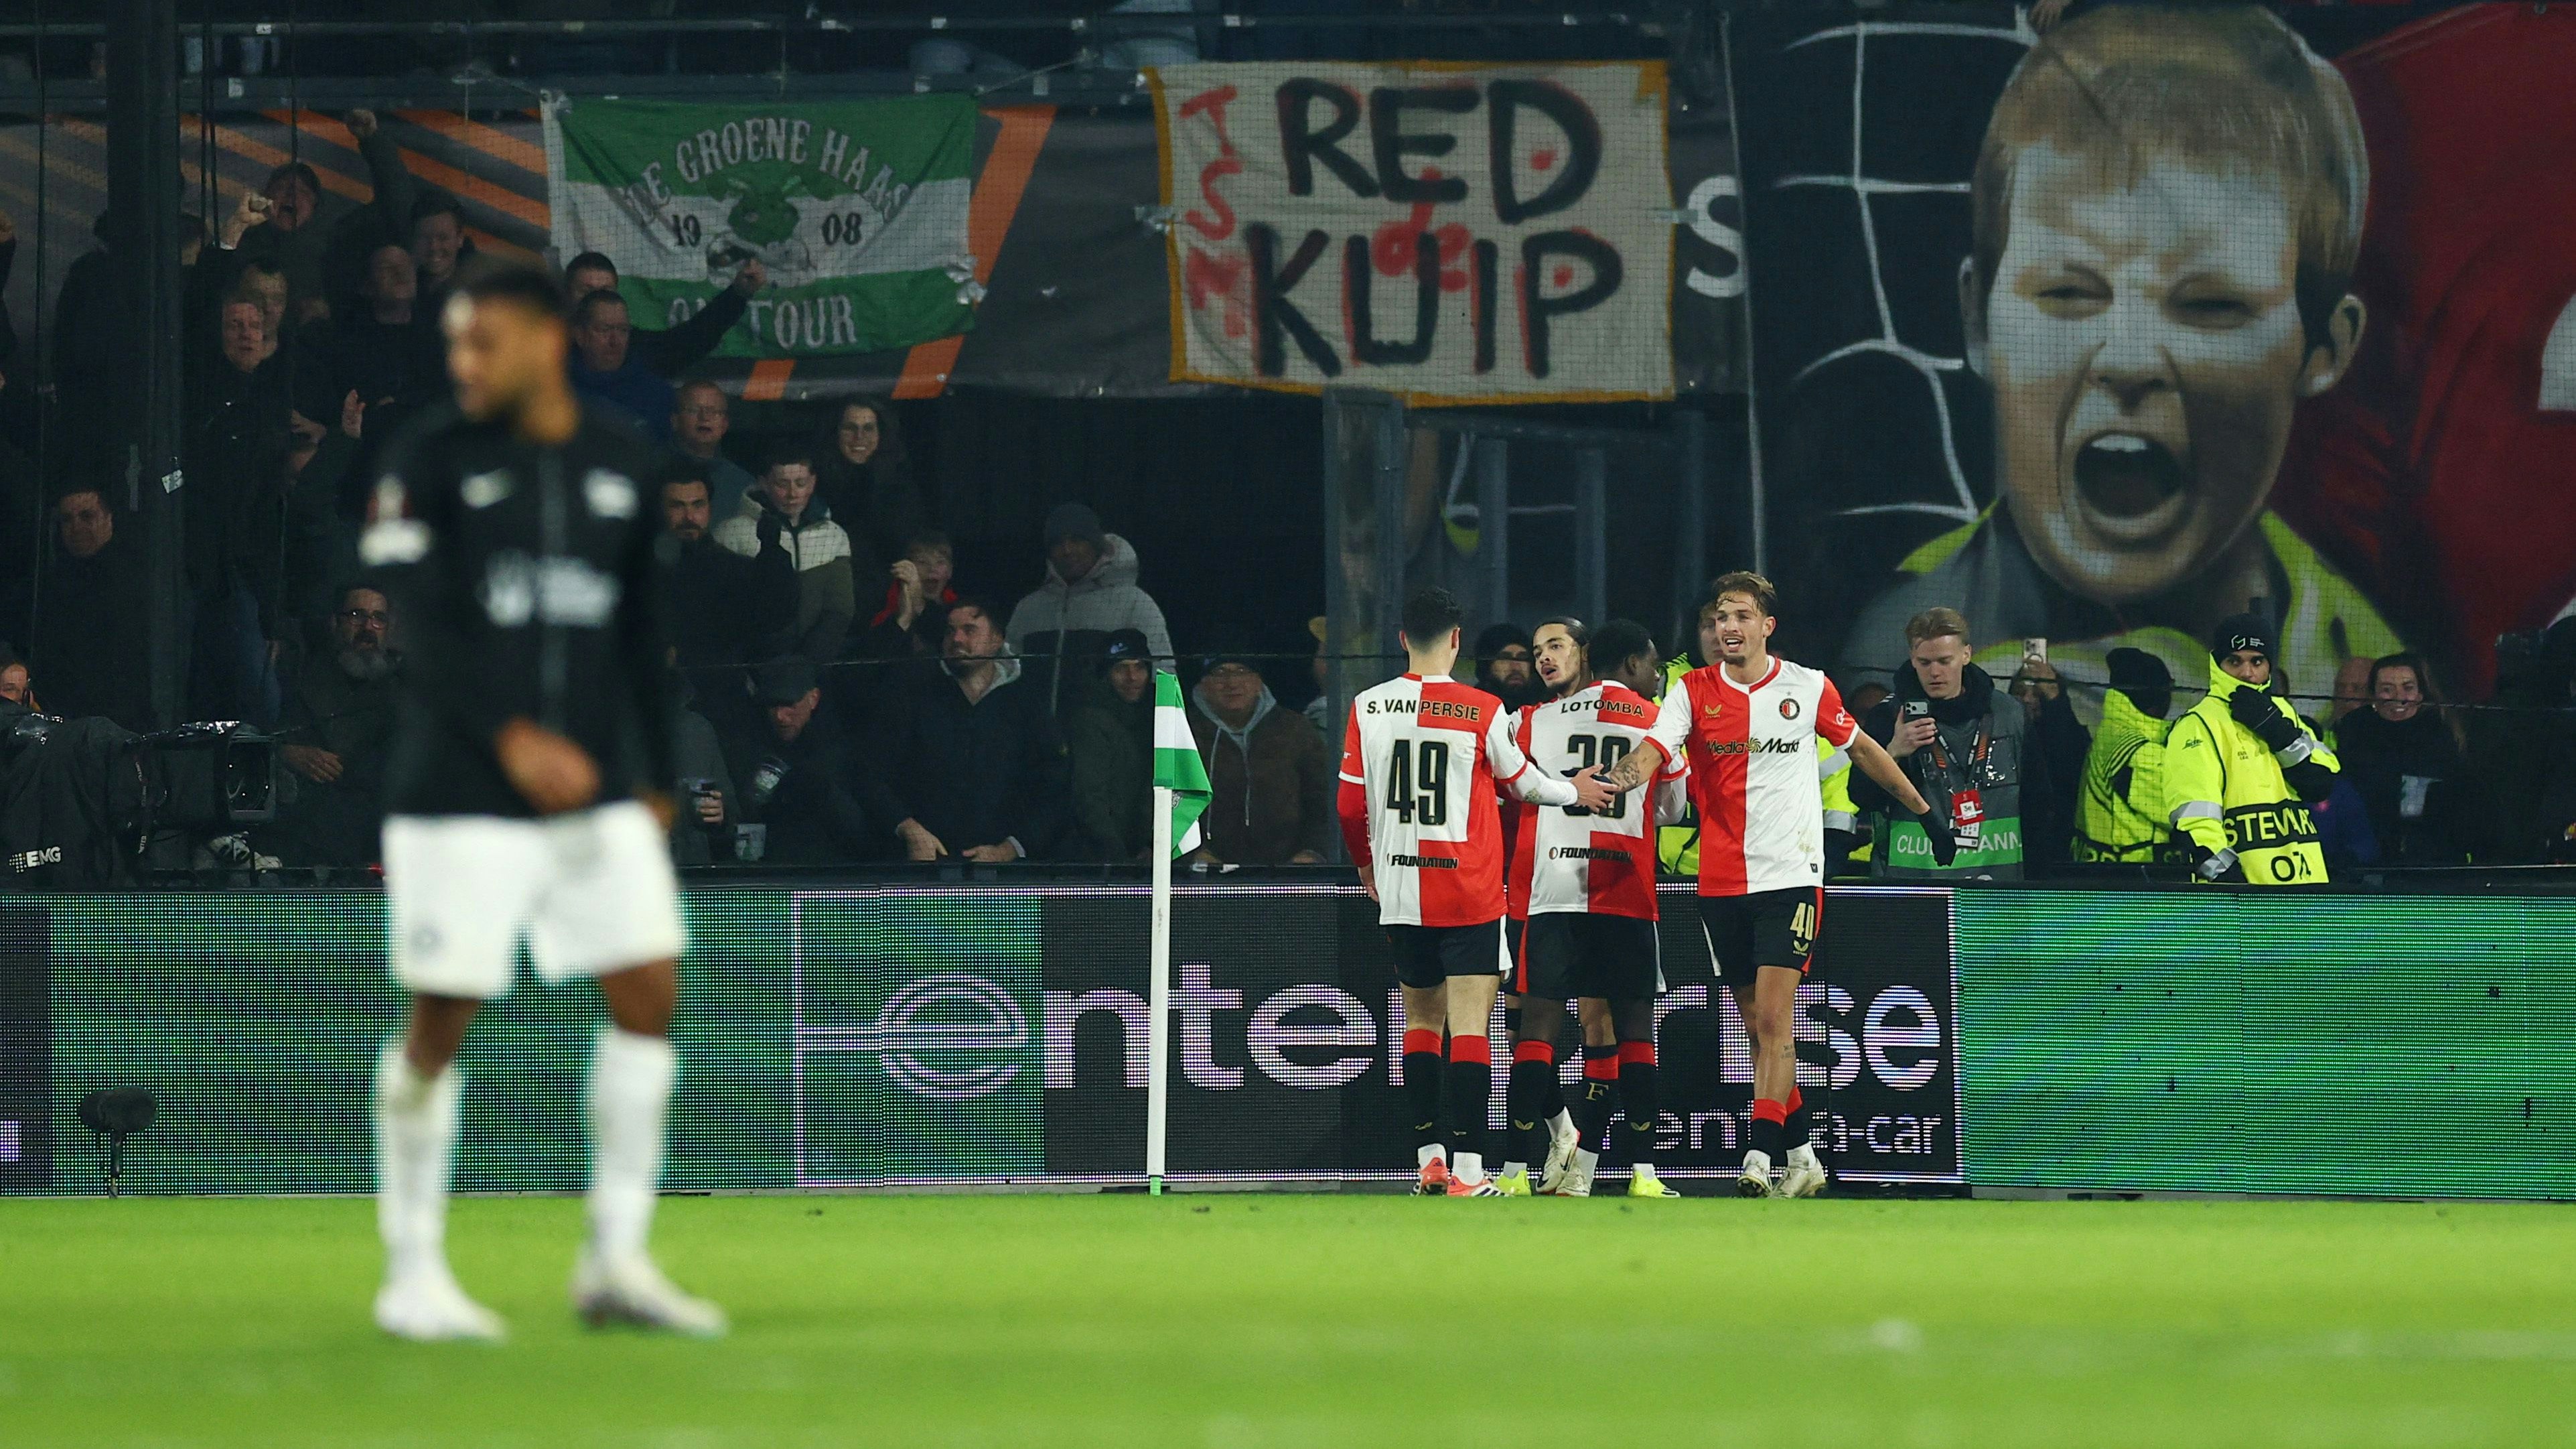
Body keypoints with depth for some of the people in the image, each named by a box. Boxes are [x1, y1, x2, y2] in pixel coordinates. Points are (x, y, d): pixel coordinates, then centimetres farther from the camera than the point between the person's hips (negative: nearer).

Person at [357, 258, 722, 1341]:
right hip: (460, 794, -4)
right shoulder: (431, 462, -2)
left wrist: (654, 781, 17)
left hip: (599, 792, 4)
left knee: (650, 990, -3)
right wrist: (512, 738, -22)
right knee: (441, 1017, -4)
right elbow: (425, 632, -11)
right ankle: (413, 1272, 7)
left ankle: (616, 1261, 6)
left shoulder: (620, 467, 11)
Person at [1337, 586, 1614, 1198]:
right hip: (1468, 894, -4)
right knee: (1469, 1025, -5)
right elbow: (1520, 781, 8)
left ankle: (1429, 1158, 15)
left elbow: (1351, 805, 6)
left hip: (1399, 890, 4)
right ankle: (1466, 1171, -12)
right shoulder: (1483, 712, -8)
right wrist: (1574, 791, 29)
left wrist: (1368, 866, 25)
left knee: (1422, 1019, 17)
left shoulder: (1367, 708, 0)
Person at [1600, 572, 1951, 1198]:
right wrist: (1627, 774, -37)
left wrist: (1924, 811, 21)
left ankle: (1760, 1155, -19)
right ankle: (1801, 1154, 20)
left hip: (1791, 875, -3)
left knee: (1774, 1020, -14)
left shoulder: (1808, 688, 1)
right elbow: (1654, 750, -14)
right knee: (1758, 1029, 9)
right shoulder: (1692, 691, 2)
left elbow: (1862, 748, 15)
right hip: (1722, 882, 3)